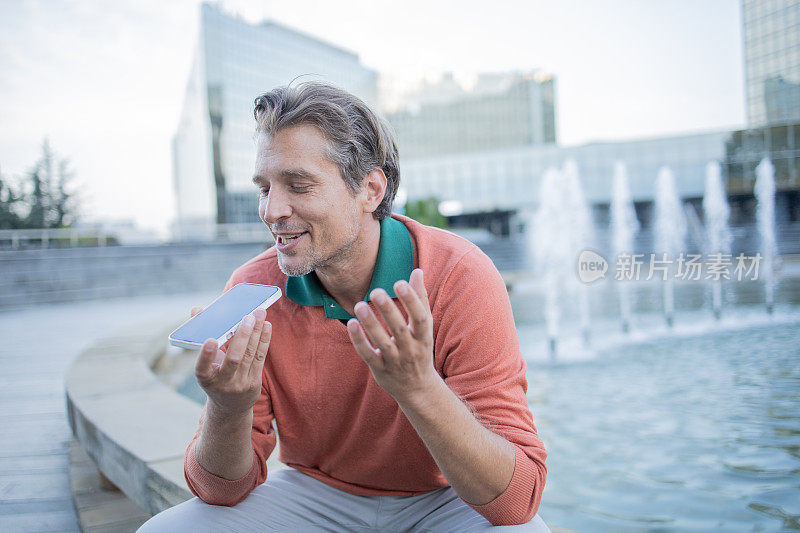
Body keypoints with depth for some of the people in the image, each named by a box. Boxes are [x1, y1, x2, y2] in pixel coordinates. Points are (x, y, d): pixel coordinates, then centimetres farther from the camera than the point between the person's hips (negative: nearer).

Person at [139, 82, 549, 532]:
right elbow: (221, 489, -10)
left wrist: (419, 389, -43)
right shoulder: (252, 290, -13)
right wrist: (228, 410, -32)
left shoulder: (460, 278, -22)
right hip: (317, 491, 3)